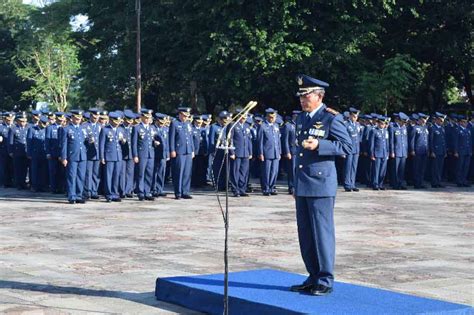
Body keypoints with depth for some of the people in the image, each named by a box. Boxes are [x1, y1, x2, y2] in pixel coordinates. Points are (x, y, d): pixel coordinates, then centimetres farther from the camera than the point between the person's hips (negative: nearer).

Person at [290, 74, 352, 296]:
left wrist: (319, 145, -22)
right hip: (302, 184, 8)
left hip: (321, 182, -8)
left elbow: (347, 146, -10)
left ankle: (325, 281, 2)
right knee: (305, 233, 10)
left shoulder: (331, 118, -7)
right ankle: (313, 277, 19)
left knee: (322, 232, -4)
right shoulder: (301, 118, 16)